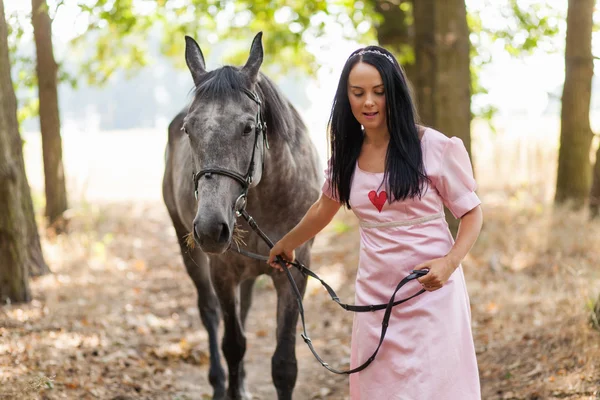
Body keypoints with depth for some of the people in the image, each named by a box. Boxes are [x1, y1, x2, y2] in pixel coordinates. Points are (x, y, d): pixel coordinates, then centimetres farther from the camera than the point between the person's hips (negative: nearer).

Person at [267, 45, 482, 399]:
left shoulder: (435, 148, -11)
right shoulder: (347, 153, 5)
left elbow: (472, 213, -3)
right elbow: (324, 209, 24)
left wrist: (449, 263, -20)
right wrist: (287, 245, 39)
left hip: (430, 293, -4)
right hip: (375, 296, 5)